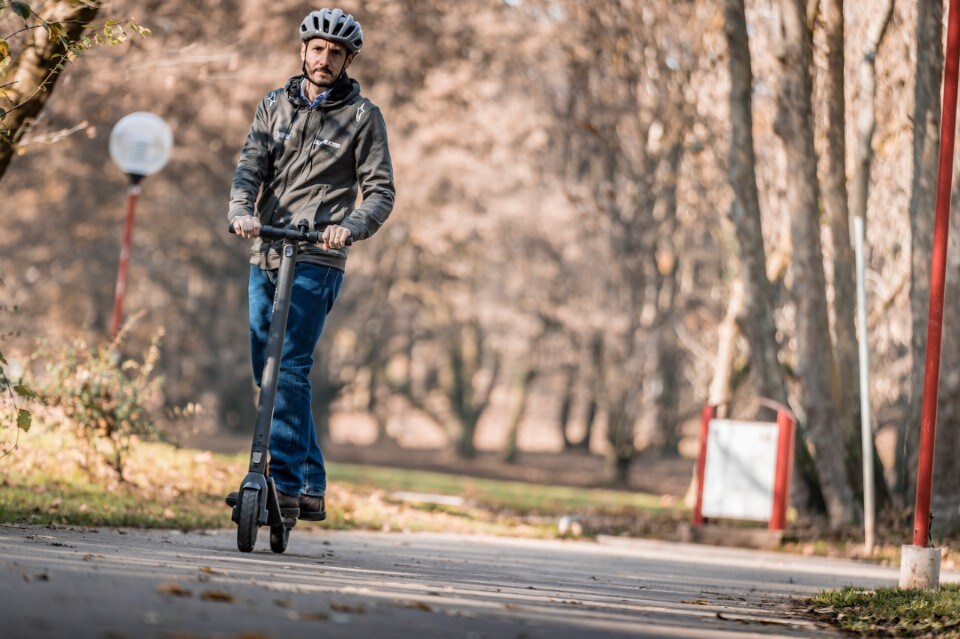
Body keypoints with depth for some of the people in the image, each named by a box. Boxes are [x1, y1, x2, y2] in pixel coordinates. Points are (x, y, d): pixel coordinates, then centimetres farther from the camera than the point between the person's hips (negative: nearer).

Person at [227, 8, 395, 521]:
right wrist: (241, 212, -18)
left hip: (316, 261, -5)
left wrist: (351, 226, -21)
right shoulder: (274, 106, 13)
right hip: (265, 256, 5)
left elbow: (381, 191, -2)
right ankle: (312, 487, 15)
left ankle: (285, 485, -18)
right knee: (268, 373, 7)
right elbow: (250, 167, 3)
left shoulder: (362, 117, 2)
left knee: (291, 368, -17)